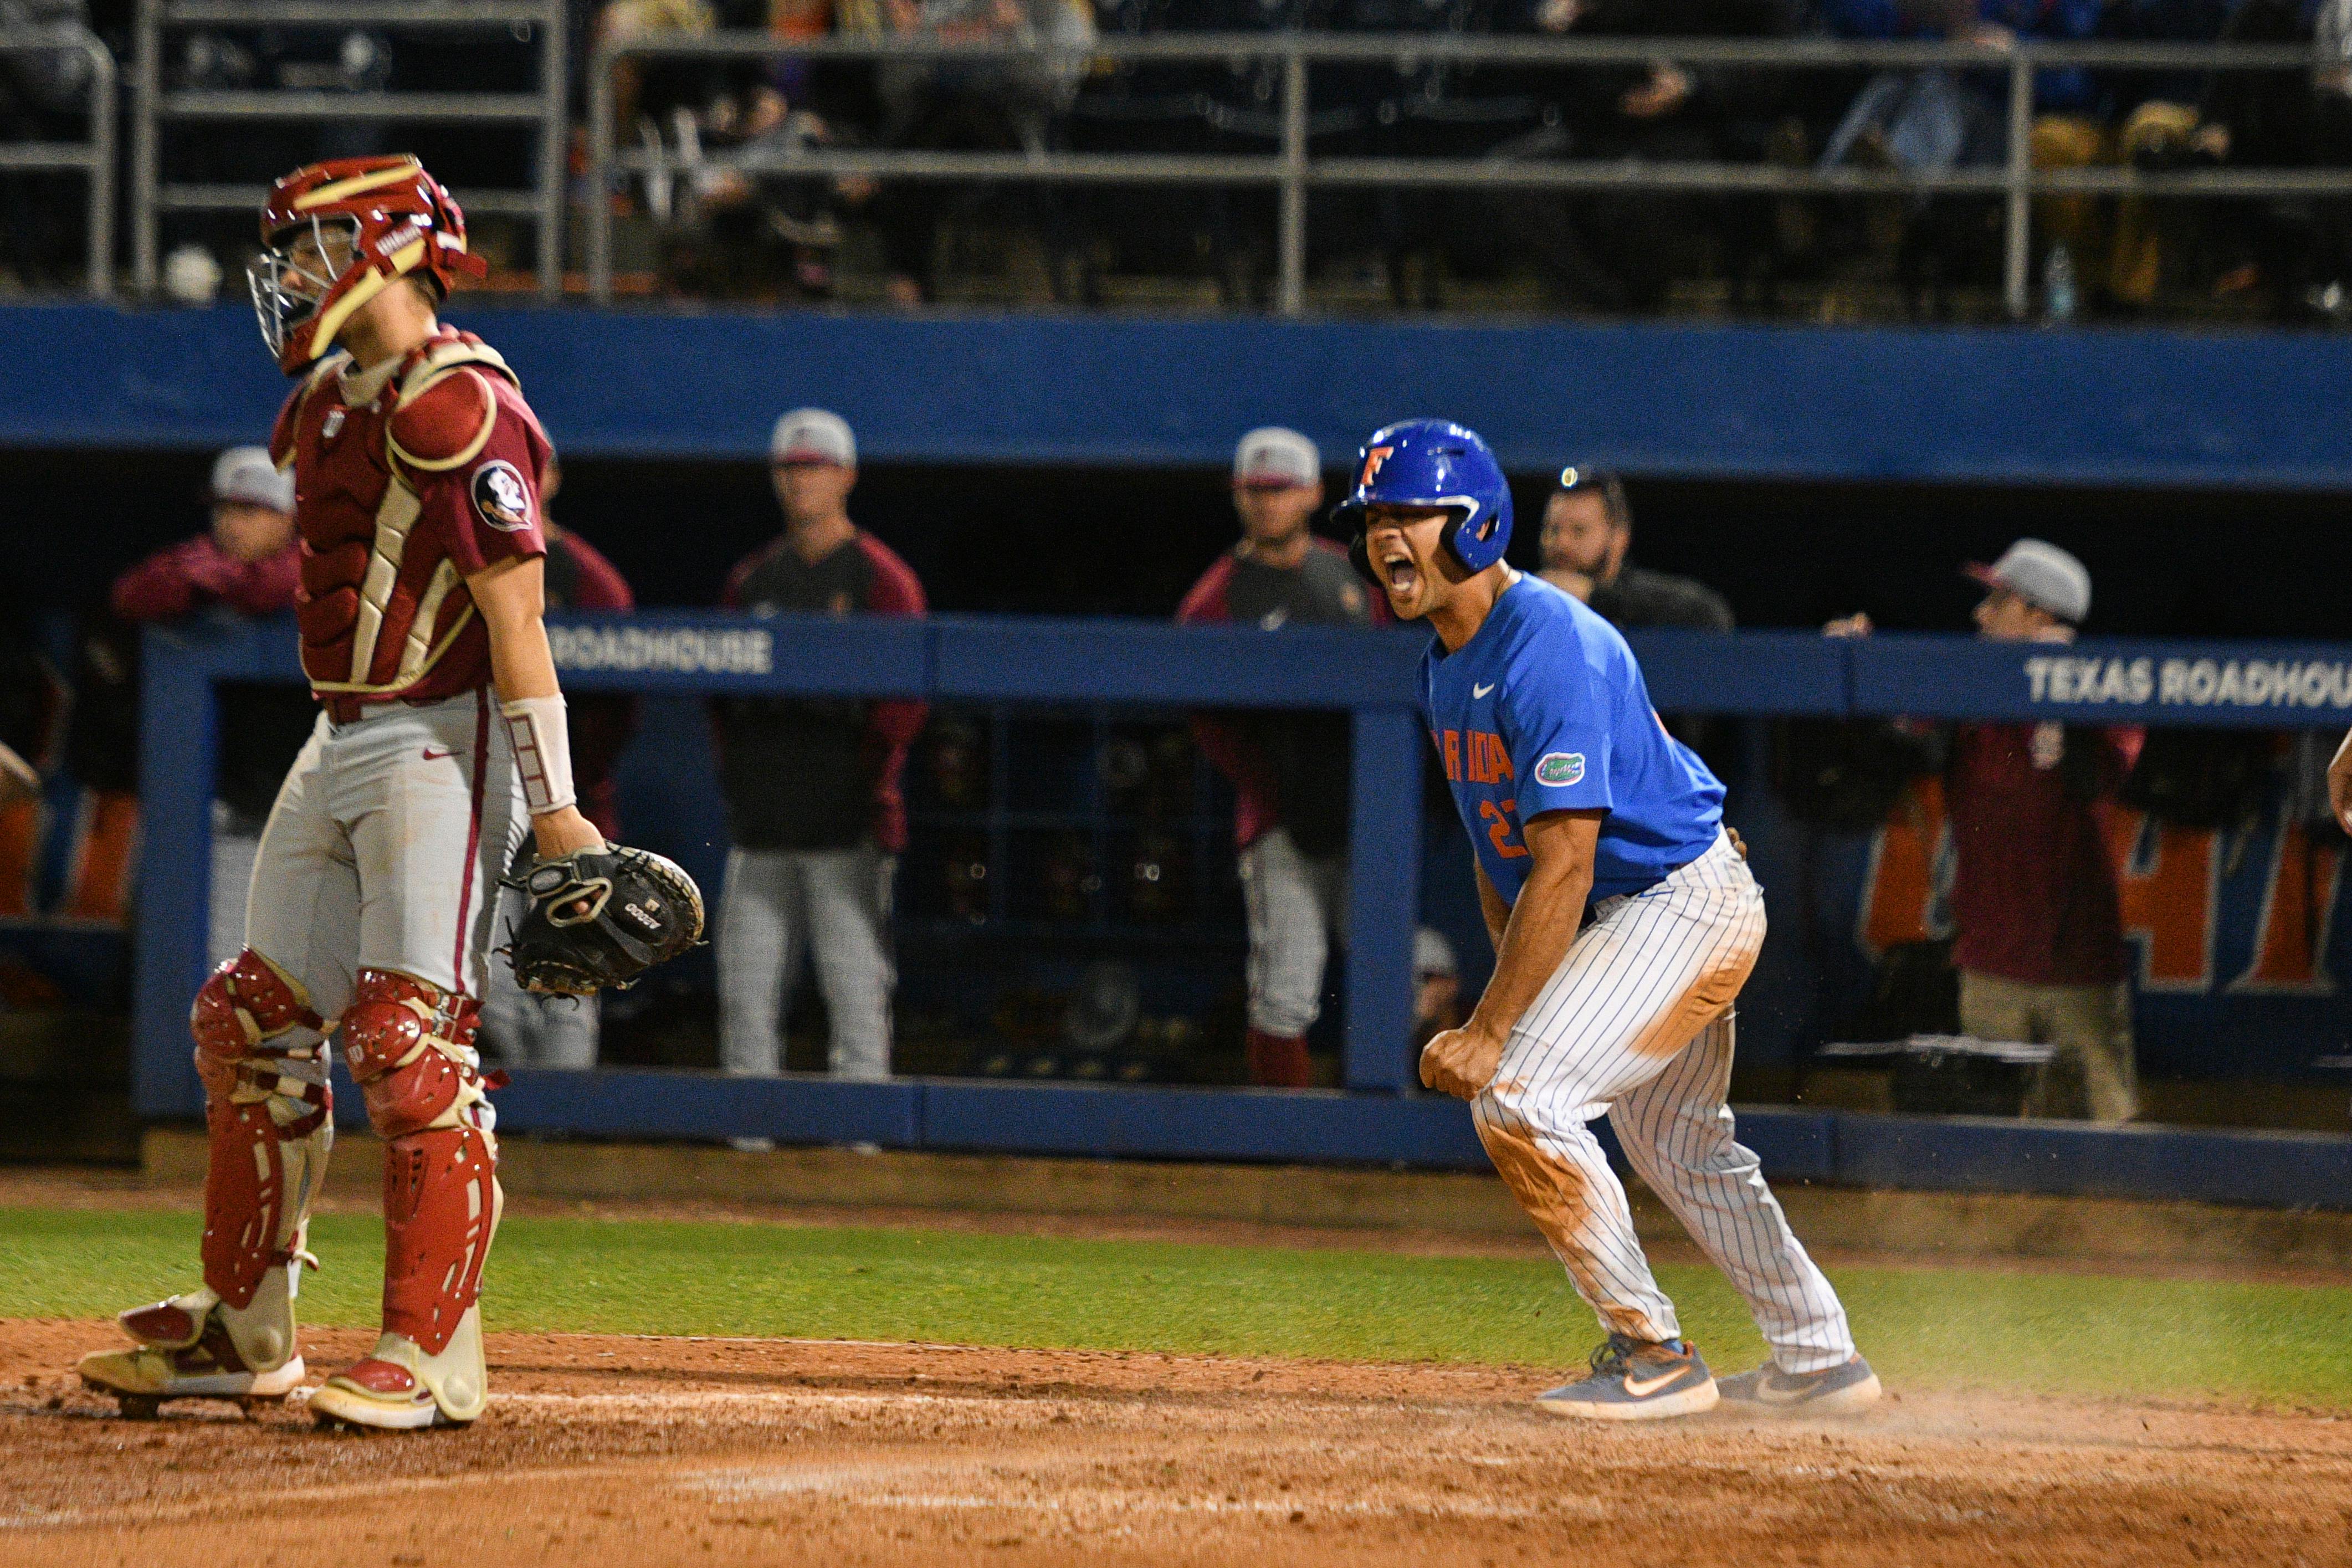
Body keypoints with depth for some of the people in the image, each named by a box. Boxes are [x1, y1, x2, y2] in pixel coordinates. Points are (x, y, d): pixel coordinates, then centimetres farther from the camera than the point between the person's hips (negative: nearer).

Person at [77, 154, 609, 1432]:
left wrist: (552, 806, -23)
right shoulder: (330, 404, 14)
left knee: (410, 1038, -13)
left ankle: (432, 1357, -10)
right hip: (339, 743, 10)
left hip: (442, 743, -10)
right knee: (253, 1023, 10)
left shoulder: (457, 404, -15)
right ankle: (244, 1333, 19)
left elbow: (515, 617, -19)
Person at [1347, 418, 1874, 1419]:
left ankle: (1653, 1355, -10)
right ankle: (1819, 1363, 33)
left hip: (1682, 902, -10)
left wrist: (1491, 1033, -28)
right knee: (1680, 1148, 20)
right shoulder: (1447, 665, 7)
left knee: (1520, 1099, -20)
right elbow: (1501, 851, 15)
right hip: (1619, 918, 10)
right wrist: (1510, 1000, 6)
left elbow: (1563, 863, -28)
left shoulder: (1550, 649, -25)